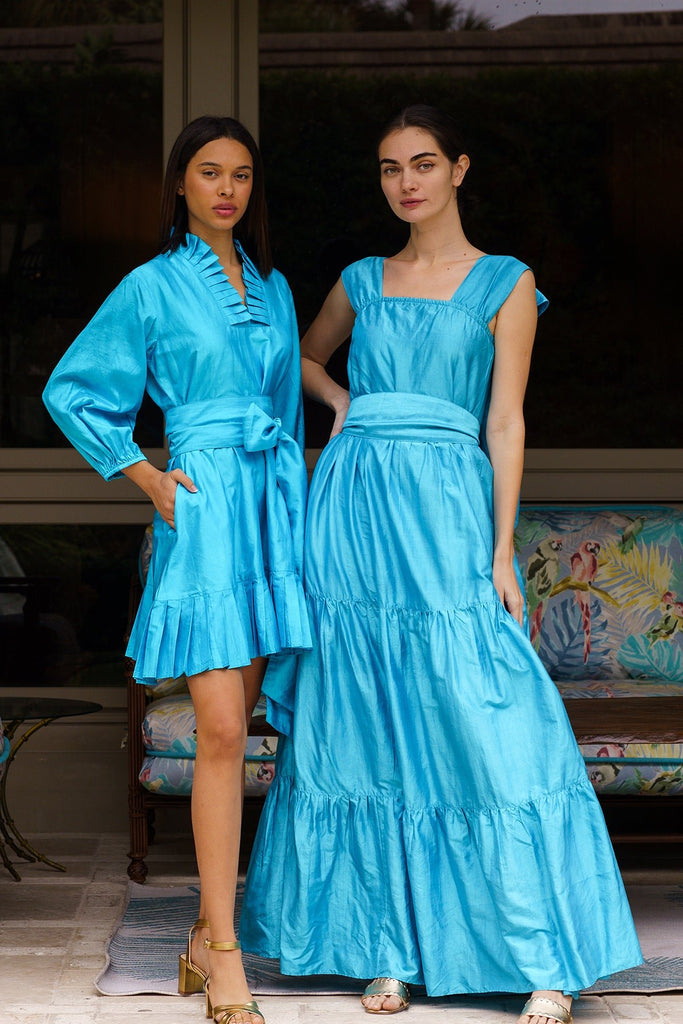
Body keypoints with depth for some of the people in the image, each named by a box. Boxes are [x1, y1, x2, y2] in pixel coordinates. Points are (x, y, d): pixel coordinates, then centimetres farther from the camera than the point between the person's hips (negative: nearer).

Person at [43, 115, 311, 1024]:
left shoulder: (273, 289, 17)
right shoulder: (152, 287, 2)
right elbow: (72, 392, 5)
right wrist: (144, 477, -1)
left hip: (274, 506, 5)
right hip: (203, 507, -5)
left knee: (236, 727, 6)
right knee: (221, 733, -11)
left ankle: (210, 932, 15)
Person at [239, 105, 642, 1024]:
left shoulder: (505, 284, 6)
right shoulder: (362, 283, 15)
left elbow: (505, 422, 0)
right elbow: (304, 356, 34)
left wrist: (502, 551, -6)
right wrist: (342, 402, 12)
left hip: (445, 508, -4)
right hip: (352, 502, 4)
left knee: (486, 725, -9)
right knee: (368, 730, 3)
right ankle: (391, 947, 11)